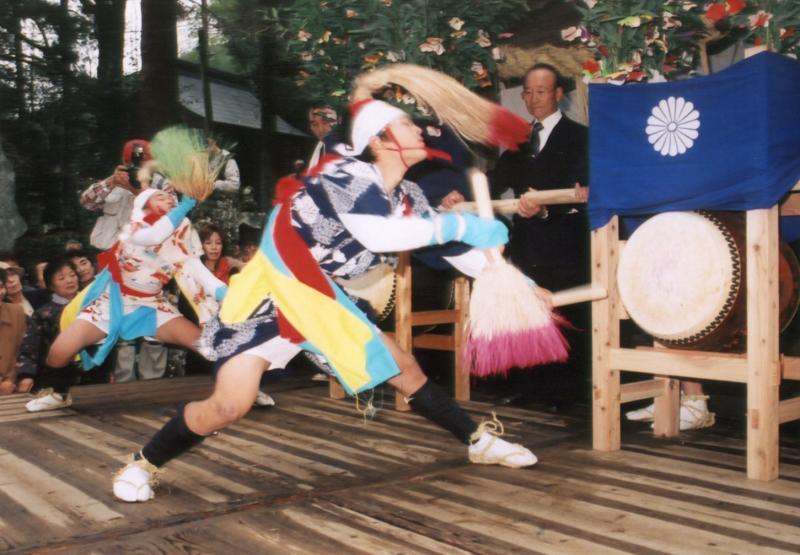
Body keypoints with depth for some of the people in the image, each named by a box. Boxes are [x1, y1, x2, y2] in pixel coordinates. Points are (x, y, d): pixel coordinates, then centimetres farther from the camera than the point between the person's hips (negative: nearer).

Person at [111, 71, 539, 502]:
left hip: (320, 297, 8)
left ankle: (479, 441, 25)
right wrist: (463, 225, -35)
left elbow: (453, 249, 10)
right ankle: (142, 464, 6)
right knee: (229, 406, -19)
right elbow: (380, 234, -42)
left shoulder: (408, 197, 1)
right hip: (269, 292, -7)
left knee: (405, 369, 8)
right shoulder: (348, 174, -23)